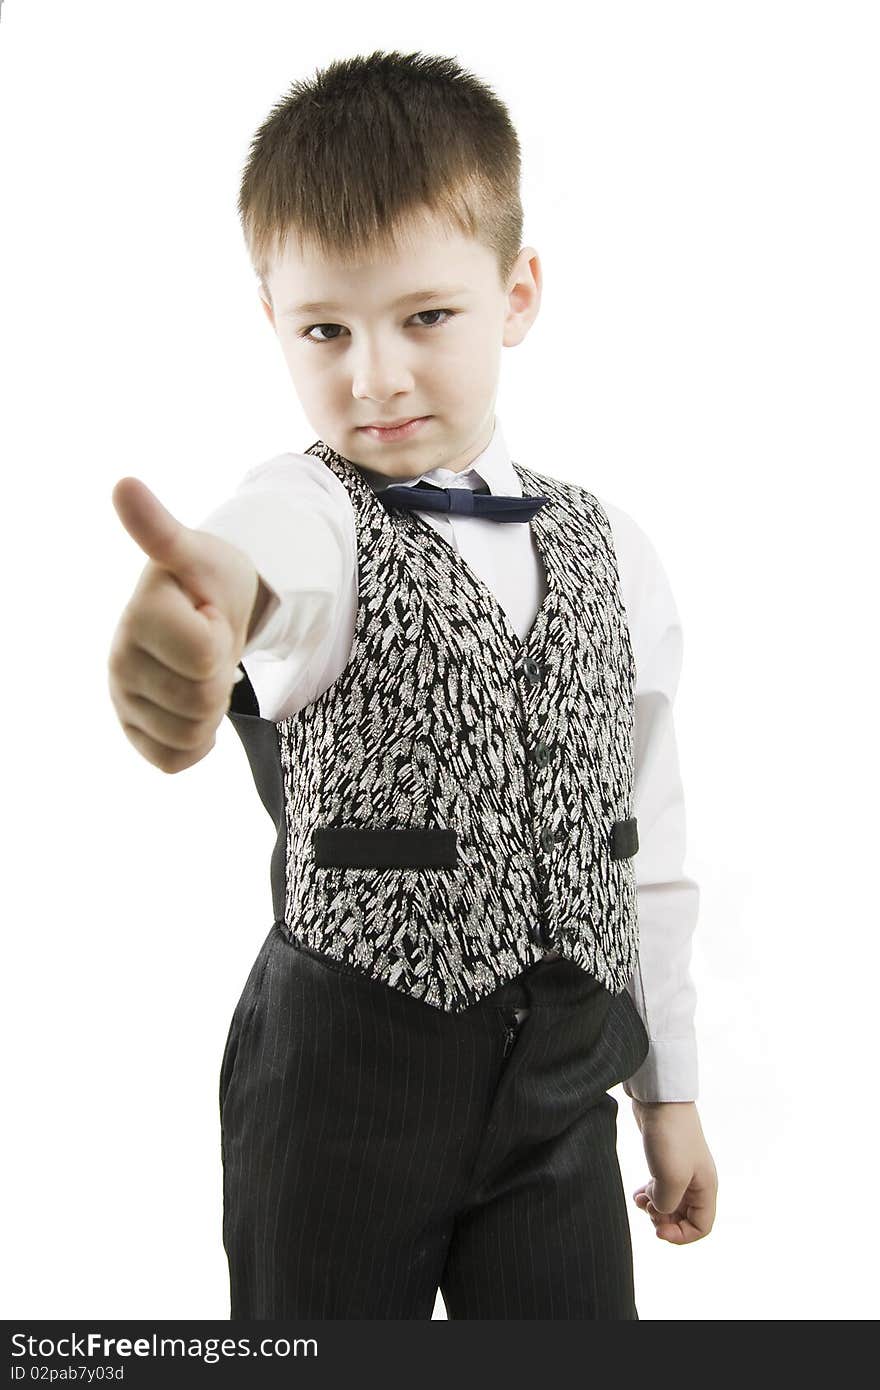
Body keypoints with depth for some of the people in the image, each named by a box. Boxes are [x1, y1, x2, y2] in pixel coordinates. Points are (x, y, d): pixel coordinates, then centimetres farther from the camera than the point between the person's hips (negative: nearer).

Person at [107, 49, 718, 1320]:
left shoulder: (611, 553, 5)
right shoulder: (316, 510, -10)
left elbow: (645, 842, 11)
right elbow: (273, 552, -38)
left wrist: (671, 1091, 15)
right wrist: (208, 591, -63)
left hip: (562, 1080, 4)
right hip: (342, 1076, -3)